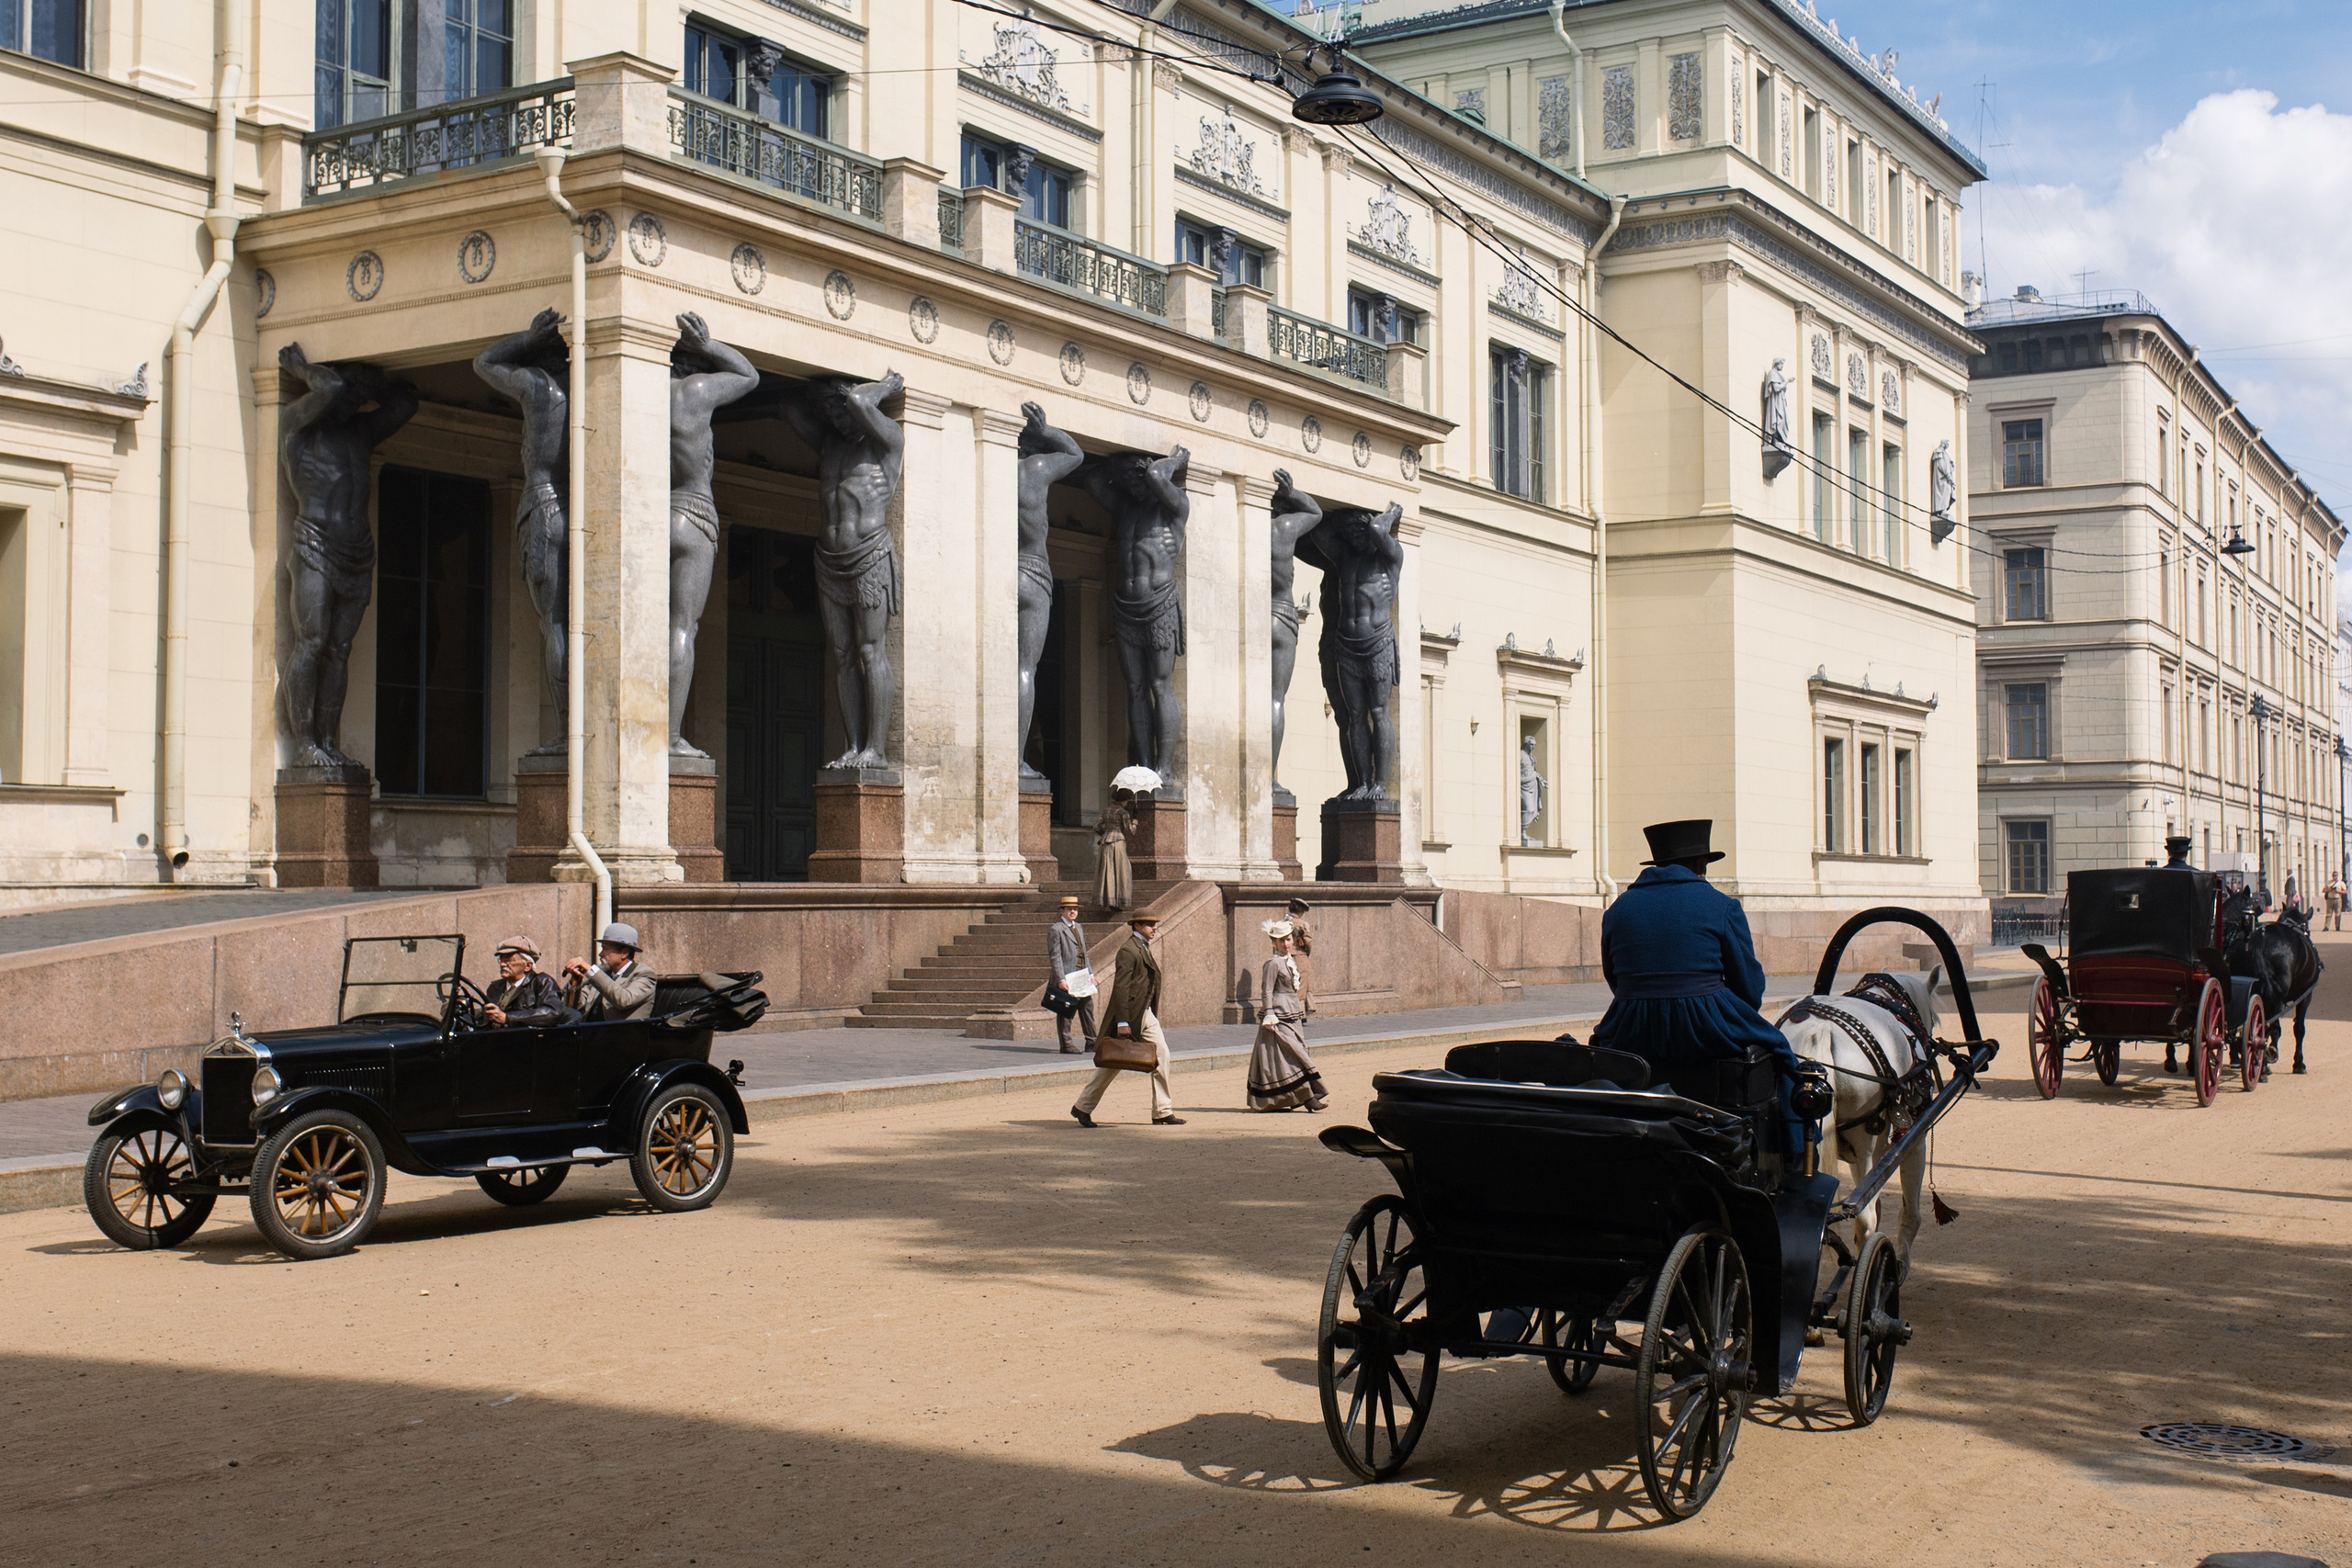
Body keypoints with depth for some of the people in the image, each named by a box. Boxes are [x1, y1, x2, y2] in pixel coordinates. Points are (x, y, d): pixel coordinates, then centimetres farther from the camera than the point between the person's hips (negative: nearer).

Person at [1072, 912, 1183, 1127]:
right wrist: (1122, 1022, -24)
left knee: (1161, 1055, 0)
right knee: (1112, 1063, 2)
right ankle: (1083, 1108, 17)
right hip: (1129, 1014, -9)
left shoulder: (1144, 948, 14)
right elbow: (1120, 988, -21)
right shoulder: (1128, 951, -17)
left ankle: (1163, 1112, 4)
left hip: (1146, 1014, 9)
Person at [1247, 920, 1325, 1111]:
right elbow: (1266, 991, -14)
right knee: (1294, 1054, -11)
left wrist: (1301, 1012, 23)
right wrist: (1269, 1016, -19)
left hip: (1293, 1015, 9)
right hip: (1279, 1016, -9)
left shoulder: (1292, 961, 14)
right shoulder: (1273, 963, -11)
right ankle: (1307, 1096, -11)